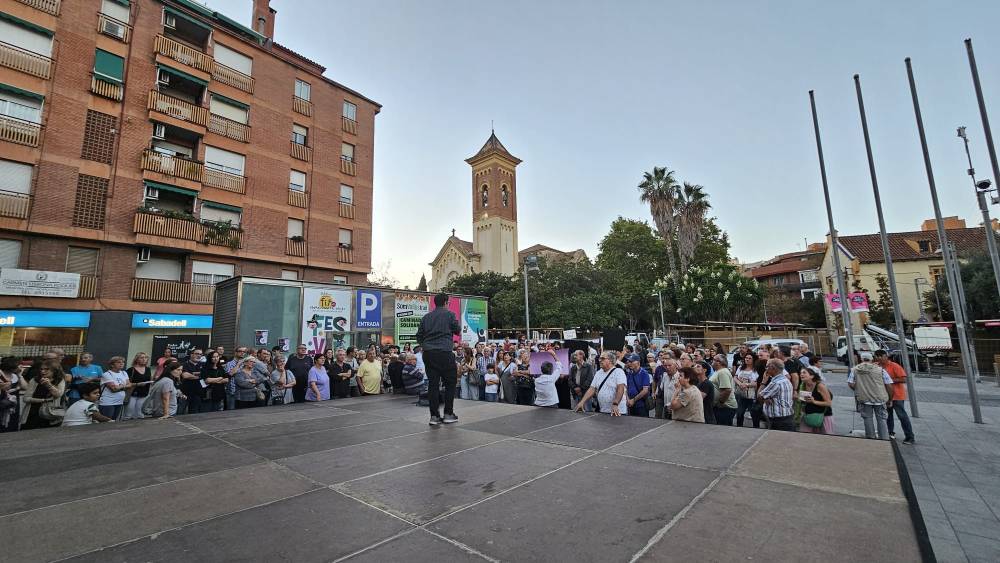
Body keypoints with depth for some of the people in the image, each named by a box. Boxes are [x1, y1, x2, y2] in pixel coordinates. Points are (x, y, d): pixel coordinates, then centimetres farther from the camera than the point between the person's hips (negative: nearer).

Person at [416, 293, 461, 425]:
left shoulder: (426, 317, 14)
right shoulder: (449, 314, 1)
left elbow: (419, 336, 13)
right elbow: (458, 330, 7)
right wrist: (456, 321, 25)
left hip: (428, 353, 5)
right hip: (444, 352, -4)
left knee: (433, 383, 7)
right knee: (450, 382, 8)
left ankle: (434, 416, 8)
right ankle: (448, 414, 10)